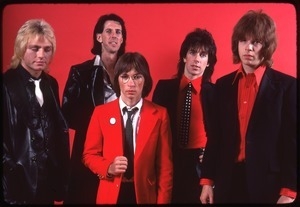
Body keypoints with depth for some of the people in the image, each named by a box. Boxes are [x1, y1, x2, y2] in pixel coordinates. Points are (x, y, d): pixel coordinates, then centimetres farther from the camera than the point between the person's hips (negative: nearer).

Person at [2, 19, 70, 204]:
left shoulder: (51, 83, 10)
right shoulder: (6, 84, -11)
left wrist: (61, 179, 9)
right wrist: (10, 177, -14)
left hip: (47, 181, 6)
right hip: (17, 183, -6)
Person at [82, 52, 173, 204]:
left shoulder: (159, 115, -3)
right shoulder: (101, 112, -1)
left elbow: (164, 164, -2)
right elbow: (89, 155, 4)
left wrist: (163, 200, -7)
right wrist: (109, 167, -14)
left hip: (144, 194, 0)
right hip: (110, 194, 1)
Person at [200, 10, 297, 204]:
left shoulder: (286, 86, -4)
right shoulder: (223, 85, 8)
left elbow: (293, 141, -6)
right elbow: (215, 136, 9)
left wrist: (289, 191, -11)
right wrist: (207, 180, 4)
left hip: (268, 184, -3)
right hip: (228, 182, 3)